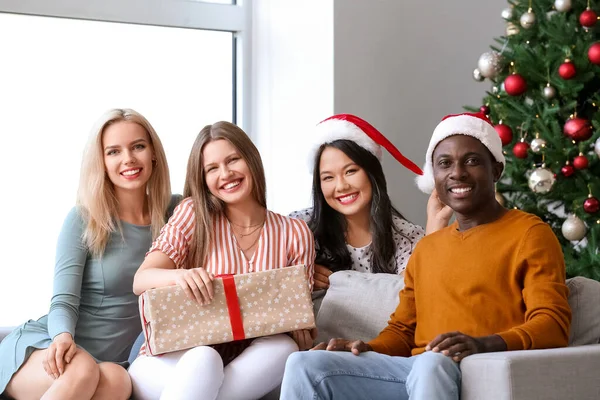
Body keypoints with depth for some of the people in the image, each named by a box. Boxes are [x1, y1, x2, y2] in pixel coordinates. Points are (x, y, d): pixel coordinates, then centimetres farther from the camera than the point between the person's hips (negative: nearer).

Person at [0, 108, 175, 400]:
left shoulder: (174, 214, 5)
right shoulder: (84, 219, -4)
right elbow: (64, 301, -8)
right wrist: (63, 337, -29)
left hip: (110, 360, 2)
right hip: (43, 347, -2)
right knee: (83, 371, -38)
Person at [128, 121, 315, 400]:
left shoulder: (295, 233, 5)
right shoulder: (193, 213, 1)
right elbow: (140, 281, -9)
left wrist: (300, 333, -18)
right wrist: (180, 275, -33)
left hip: (245, 365, 3)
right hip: (177, 359, -3)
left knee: (284, 347, -30)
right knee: (203, 358, -37)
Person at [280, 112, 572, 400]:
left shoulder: (530, 234, 5)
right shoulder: (426, 248, 27)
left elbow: (553, 325, -6)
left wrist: (486, 345, -25)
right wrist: (367, 349, 3)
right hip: (415, 371, 6)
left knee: (431, 365, -40)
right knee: (306, 365, -16)